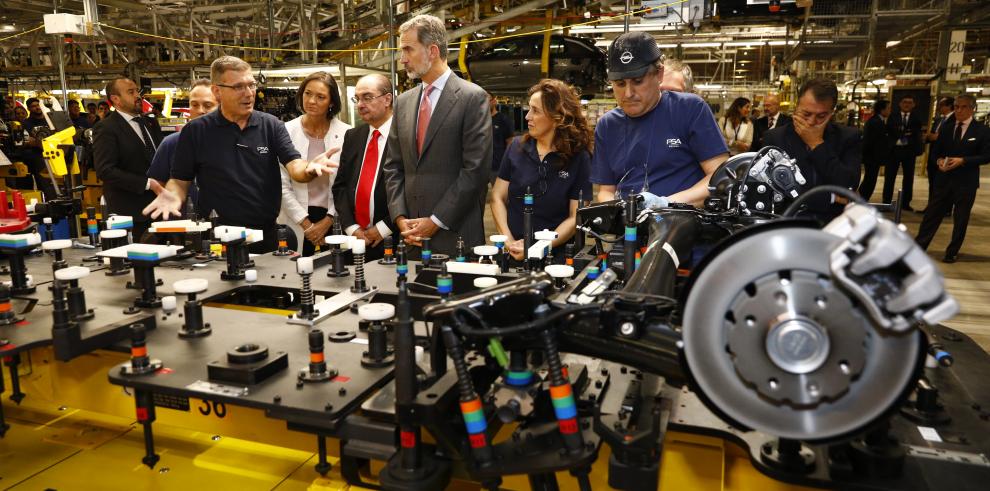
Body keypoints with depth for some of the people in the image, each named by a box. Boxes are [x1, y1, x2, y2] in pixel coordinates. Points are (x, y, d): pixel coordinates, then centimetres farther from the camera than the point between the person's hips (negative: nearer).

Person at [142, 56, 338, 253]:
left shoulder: (272, 125, 1)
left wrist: (309, 168, -32)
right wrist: (173, 196, -20)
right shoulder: (195, 131, -1)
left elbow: (294, 167, -9)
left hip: (267, 236, 1)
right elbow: (180, 181, 3)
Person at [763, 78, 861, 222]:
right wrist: (831, 197, -8)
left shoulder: (849, 137, 4)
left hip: (834, 222, 1)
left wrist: (817, 144, -7)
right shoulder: (775, 138, 1)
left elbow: (848, 187, -9)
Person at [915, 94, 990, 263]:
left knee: (960, 219, 7)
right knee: (932, 214, 3)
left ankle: (952, 252, 19)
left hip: (966, 182, -2)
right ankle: (918, 247, 7)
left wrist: (963, 160, -19)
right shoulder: (946, 127, 6)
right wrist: (939, 160, -9)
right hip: (944, 179, 2)